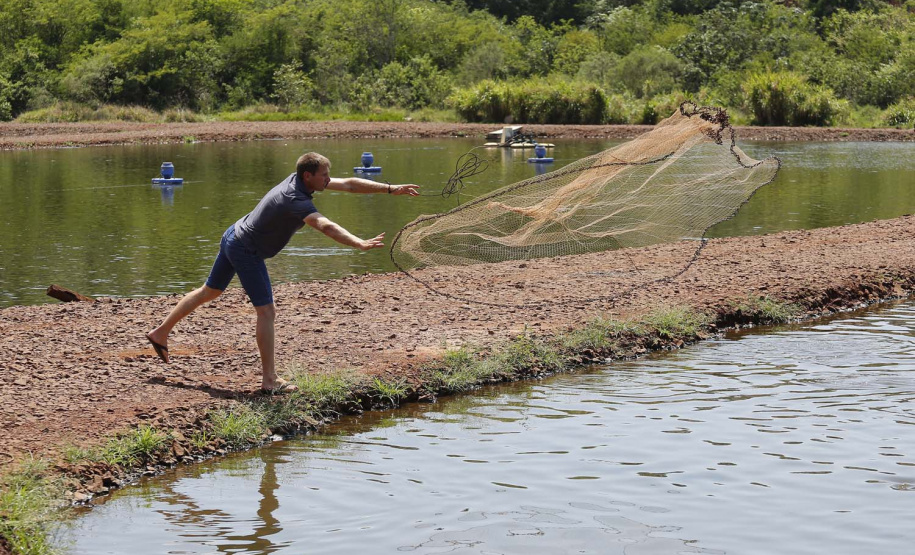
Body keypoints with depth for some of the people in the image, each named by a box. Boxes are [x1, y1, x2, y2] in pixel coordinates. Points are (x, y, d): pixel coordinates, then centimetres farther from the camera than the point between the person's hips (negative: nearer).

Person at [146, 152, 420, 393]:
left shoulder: (298, 180, -4)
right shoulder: (295, 201, -31)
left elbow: (349, 184, 0)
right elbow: (326, 226, -49)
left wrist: (391, 189, -3)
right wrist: (360, 244, -59)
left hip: (233, 236, 10)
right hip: (246, 251, -10)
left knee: (210, 291, 24)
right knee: (266, 311, -8)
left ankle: (160, 333, 37)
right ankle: (269, 380, -4)